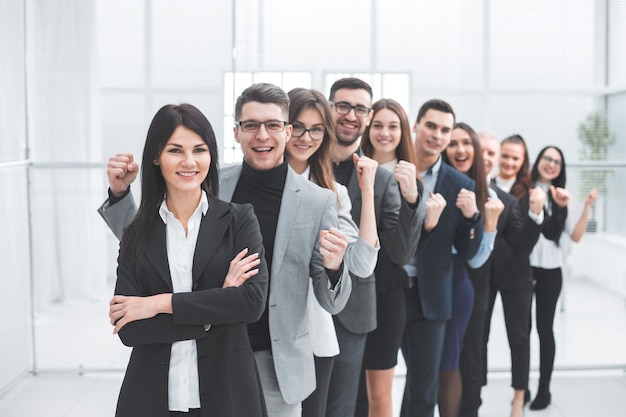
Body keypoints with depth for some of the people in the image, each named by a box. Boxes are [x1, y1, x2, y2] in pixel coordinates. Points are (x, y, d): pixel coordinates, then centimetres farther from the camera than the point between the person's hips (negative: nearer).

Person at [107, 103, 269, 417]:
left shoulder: (239, 221, -3)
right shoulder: (137, 233, 0)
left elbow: (253, 300, -16)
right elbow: (128, 329, -8)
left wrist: (161, 303, -15)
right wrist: (213, 313, -16)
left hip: (227, 390, -1)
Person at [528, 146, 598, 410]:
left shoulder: (562, 199, 7)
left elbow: (575, 236, 4)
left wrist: (587, 207, -6)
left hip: (550, 271, 2)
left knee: (545, 328, 8)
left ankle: (544, 389, 17)